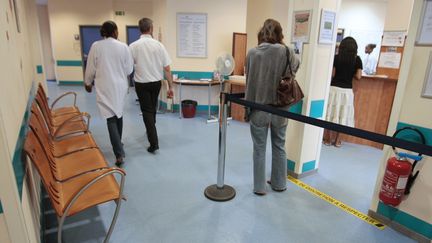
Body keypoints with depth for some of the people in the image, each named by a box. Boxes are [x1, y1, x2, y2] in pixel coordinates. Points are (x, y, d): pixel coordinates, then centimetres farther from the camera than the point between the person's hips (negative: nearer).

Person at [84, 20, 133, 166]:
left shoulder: (96, 46, -6)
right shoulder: (123, 46, -5)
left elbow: (91, 68, 0)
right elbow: (129, 69, -1)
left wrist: (88, 83, 16)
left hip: (104, 87, -2)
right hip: (120, 86, 2)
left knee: (111, 118, -1)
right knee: (118, 114, 20)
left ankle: (119, 154, -9)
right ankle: (118, 143, 37)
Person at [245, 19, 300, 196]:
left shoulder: (252, 53, -7)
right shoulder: (286, 52, -7)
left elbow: (248, 80, -3)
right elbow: (296, 65, 15)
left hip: (258, 108, -1)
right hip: (280, 109, 1)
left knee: (259, 149, 11)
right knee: (279, 146, 18)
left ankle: (259, 187, 22)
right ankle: (279, 183, 33)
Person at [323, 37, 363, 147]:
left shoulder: (336, 57, -3)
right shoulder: (357, 59, 1)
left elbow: (332, 75, -5)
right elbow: (358, 76, -1)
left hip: (334, 89, -1)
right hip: (347, 91, 1)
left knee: (331, 113, 5)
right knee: (342, 115, 8)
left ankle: (328, 139, 10)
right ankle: (337, 140, 16)